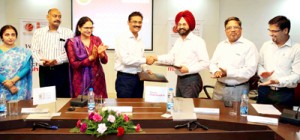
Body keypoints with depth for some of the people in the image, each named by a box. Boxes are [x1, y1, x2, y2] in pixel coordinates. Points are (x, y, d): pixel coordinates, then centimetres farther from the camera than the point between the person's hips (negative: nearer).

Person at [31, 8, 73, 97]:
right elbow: (34, 51, 3)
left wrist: (56, 61, -19)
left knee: (63, 97, 0)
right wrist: (42, 62, -15)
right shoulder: (38, 32, 9)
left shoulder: (68, 32, 2)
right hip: (44, 69, 2)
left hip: (61, 69, -2)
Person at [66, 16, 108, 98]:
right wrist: (91, 58, -18)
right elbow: (74, 64, -8)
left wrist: (101, 53, -21)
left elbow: (104, 61, 1)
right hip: (81, 80, -2)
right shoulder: (72, 42, -2)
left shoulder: (97, 40, 5)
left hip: (97, 78, 2)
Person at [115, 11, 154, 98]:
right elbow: (125, 59, -20)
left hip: (138, 78, 7)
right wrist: (145, 60, -15)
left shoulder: (140, 40, 13)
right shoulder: (122, 38, -10)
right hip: (125, 78, -7)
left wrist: (145, 70, 4)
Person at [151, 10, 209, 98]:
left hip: (192, 80, -7)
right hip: (180, 79, 7)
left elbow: (205, 63, -14)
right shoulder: (178, 41, 15)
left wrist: (188, 69, -20)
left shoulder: (198, 41, -9)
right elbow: (171, 57, 10)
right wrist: (157, 58, -4)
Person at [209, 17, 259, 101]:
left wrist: (227, 73, -23)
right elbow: (213, 63, 12)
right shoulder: (221, 45, 12)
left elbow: (250, 70, -16)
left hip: (238, 89, -4)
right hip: (219, 87, 5)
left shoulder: (249, 46, -6)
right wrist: (216, 71, -12)